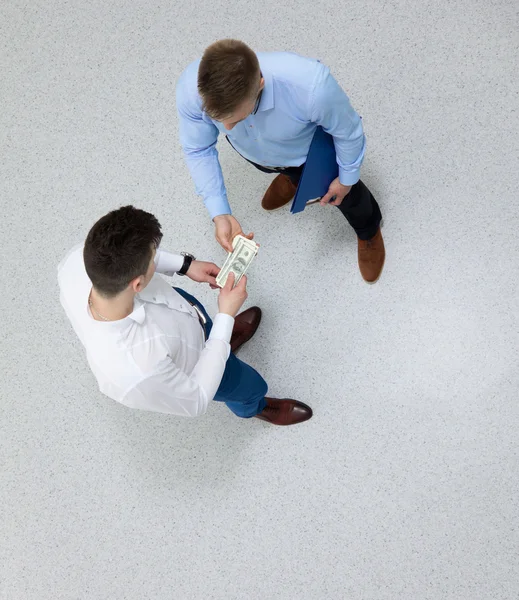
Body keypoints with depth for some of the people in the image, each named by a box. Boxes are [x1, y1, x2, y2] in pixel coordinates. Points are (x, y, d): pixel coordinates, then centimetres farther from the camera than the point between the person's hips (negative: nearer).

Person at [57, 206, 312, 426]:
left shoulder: (77, 260, -37)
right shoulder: (139, 371, -50)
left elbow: (112, 257, -10)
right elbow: (196, 400, -27)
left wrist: (184, 264, -13)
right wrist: (226, 316, -27)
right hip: (185, 369, -4)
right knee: (250, 385, 27)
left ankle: (221, 337, 72)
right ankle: (252, 407, 65)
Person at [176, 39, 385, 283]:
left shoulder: (311, 87, -49)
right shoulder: (190, 89, -40)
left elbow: (347, 130, -26)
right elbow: (198, 150, -20)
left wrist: (346, 178, -8)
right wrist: (220, 214, -29)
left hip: (312, 151, -1)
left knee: (345, 194, 25)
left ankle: (369, 230, 59)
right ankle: (292, 175, 73)